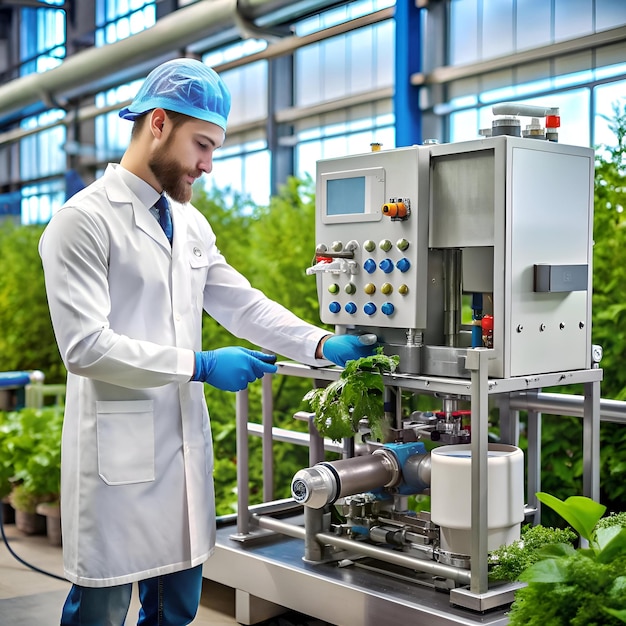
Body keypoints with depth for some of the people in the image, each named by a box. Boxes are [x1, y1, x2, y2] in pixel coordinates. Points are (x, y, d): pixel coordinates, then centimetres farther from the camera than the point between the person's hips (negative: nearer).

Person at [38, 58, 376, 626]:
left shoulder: (190, 225, 12)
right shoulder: (84, 221, -11)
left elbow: (245, 306, 13)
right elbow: (86, 346, -18)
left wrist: (322, 345, -1)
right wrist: (200, 366, -18)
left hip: (185, 445, 7)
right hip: (119, 453, -7)